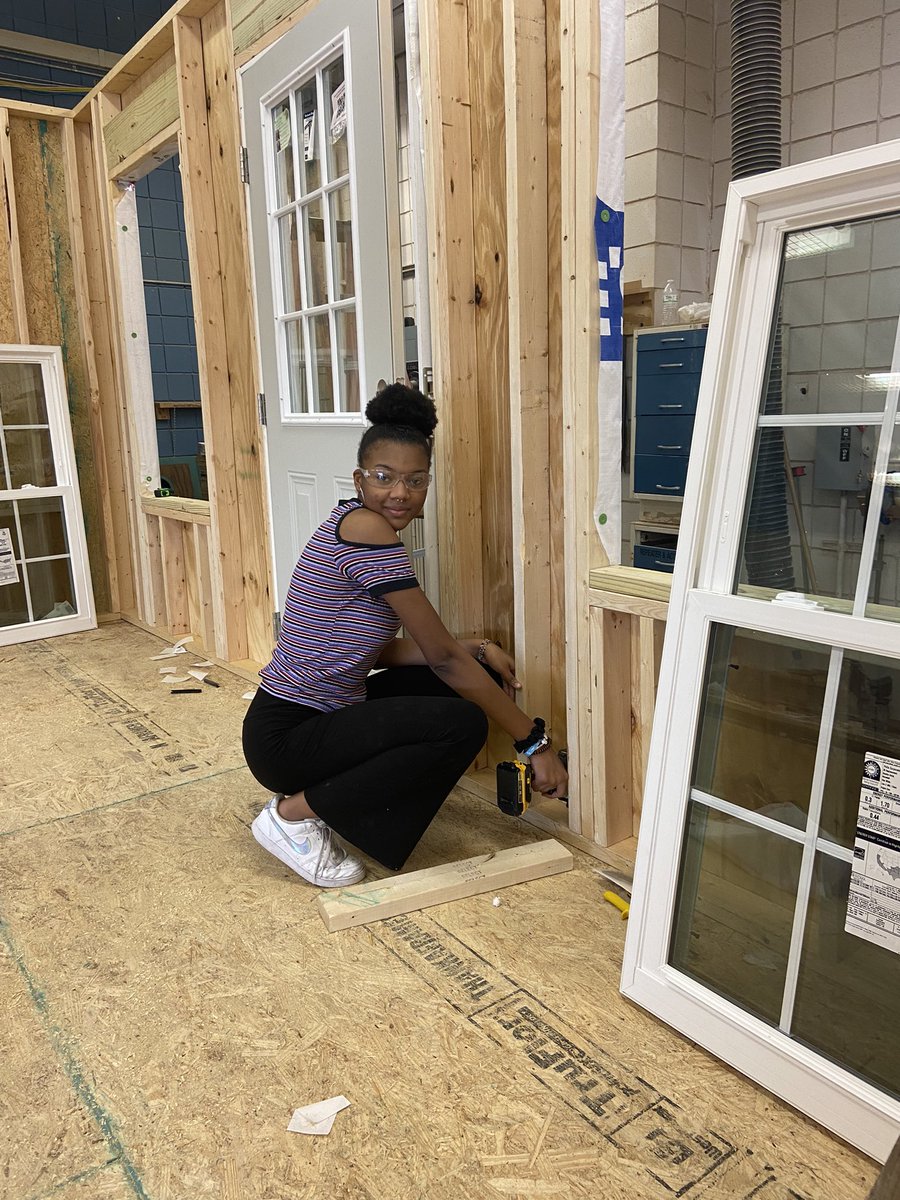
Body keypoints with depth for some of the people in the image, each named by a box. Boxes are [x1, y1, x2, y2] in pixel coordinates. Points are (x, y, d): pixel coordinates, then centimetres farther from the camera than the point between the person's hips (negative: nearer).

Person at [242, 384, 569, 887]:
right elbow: (443, 657, -19)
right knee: (463, 725, -22)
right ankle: (294, 812, -7)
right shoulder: (367, 530, -21)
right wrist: (535, 739, -12)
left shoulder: (353, 526, 8)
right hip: (287, 738, -9)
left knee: (467, 677, 9)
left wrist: (478, 649, -3)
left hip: (318, 714, 10)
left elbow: (381, 652, 7)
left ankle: (327, 793, 11)